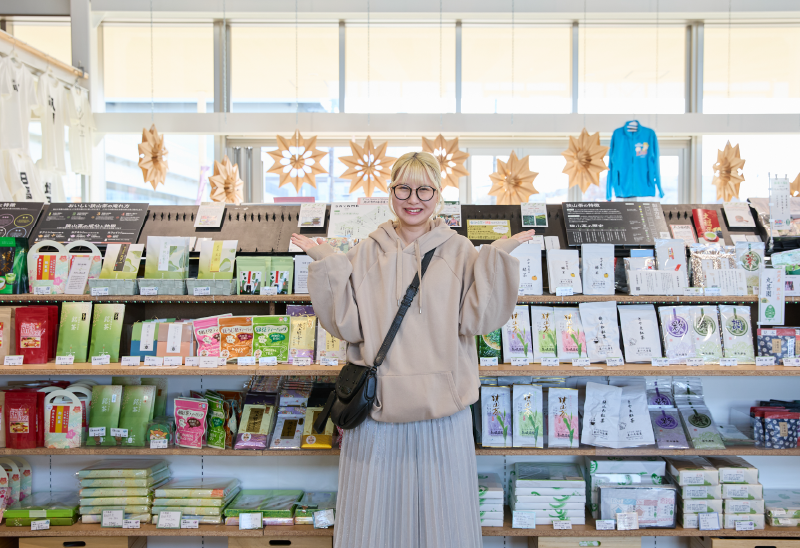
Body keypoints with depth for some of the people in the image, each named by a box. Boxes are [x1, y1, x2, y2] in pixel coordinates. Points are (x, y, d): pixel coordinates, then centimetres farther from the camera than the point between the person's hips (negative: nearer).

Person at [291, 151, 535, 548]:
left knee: (441, 512, 10)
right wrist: (327, 265, -9)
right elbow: (347, 324, -2)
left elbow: (476, 319, -6)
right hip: (378, 405, 1)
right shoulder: (367, 252, 5)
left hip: (441, 406, 0)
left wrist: (497, 259, -12)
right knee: (373, 514, 10)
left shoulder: (459, 251, 3)